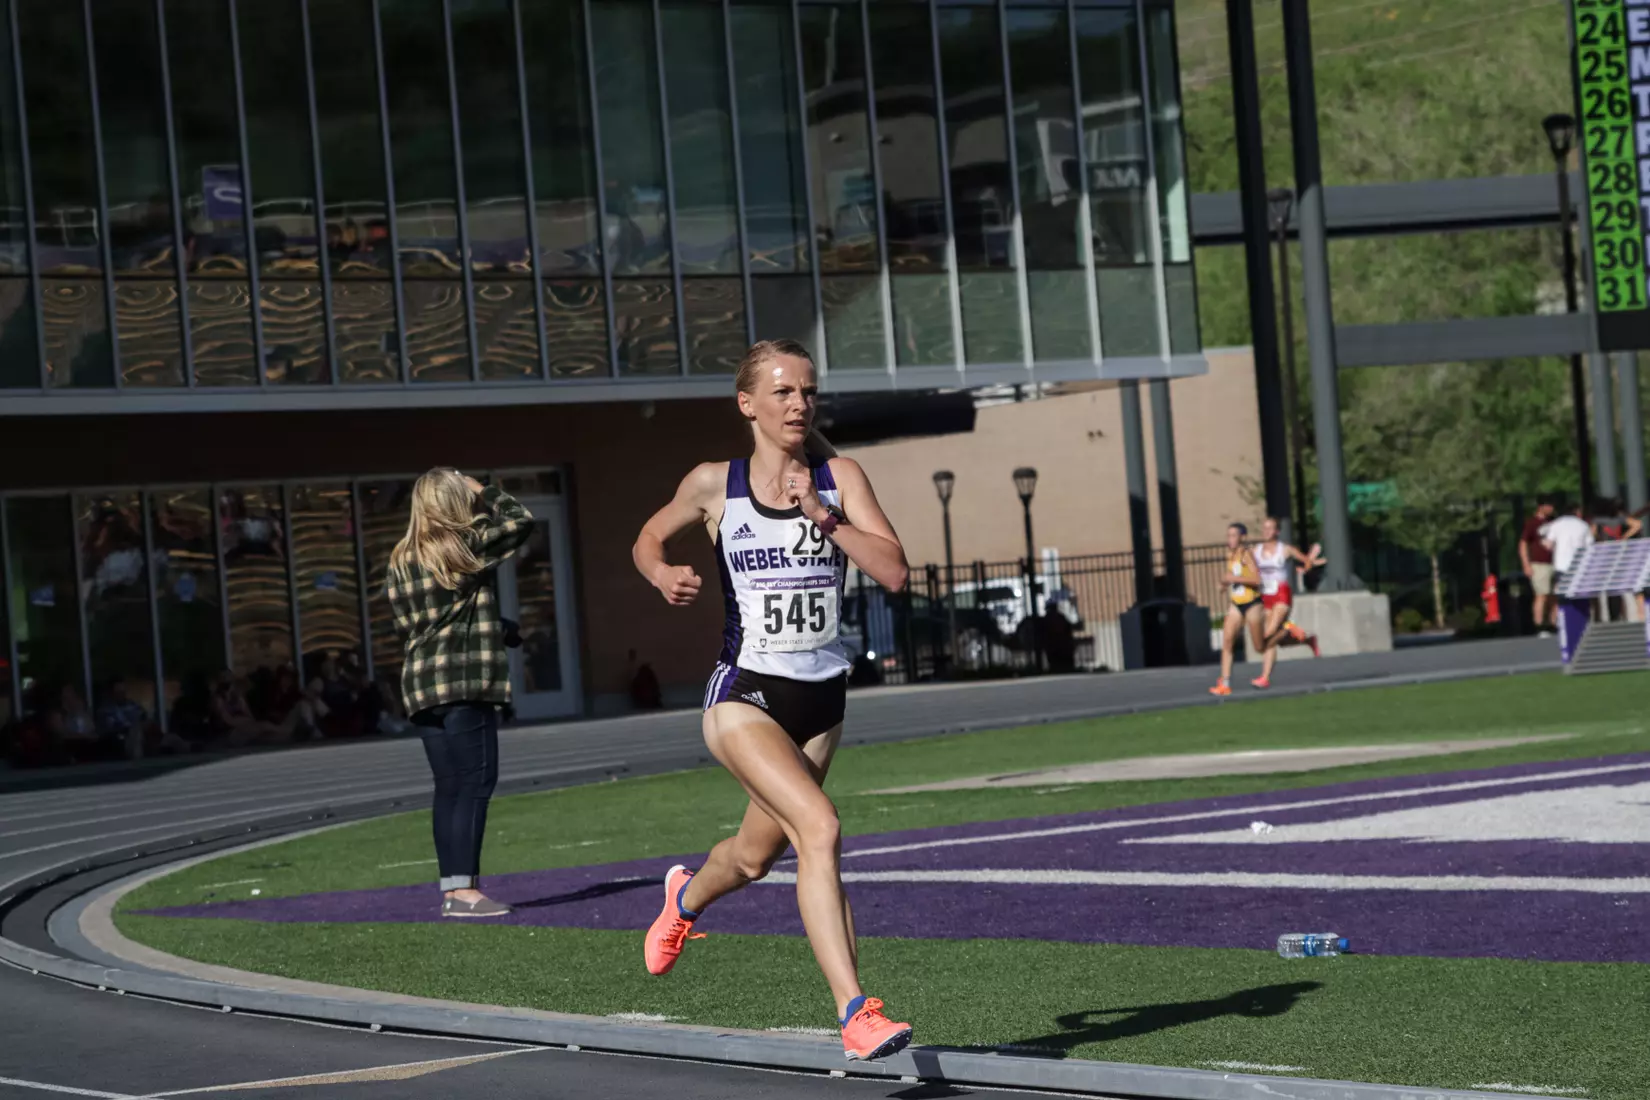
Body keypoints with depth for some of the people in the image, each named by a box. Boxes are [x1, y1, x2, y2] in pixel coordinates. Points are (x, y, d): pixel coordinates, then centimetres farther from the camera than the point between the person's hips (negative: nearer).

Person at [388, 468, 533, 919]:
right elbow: (521, 521, 4)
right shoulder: (469, 545, -5)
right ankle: (464, 888, -14)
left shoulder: (401, 560, 12)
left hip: (421, 683, 7)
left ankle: (451, 887, 10)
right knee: (476, 783, -7)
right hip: (467, 679, -7)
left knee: (449, 788, 10)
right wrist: (486, 493, 18)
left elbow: (403, 623, 15)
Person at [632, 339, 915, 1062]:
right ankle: (855, 1013, -27)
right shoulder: (714, 485, -3)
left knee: (757, 855, 20)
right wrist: (663, 576, -6)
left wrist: (823, 515, -20)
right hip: (745, 696, -4)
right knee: (820, 829, -26)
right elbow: (648, 540, 15)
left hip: (822, 697, 4)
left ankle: (687, 897, 56)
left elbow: (894, 573, -12)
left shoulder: (838, 478, -1)